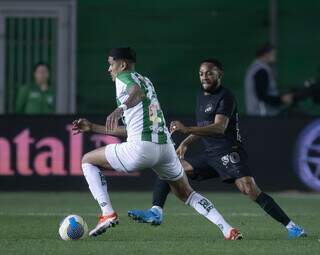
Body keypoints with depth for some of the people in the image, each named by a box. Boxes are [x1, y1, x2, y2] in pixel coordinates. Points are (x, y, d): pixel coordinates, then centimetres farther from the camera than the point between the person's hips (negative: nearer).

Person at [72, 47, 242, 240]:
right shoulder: (146, 81, 30)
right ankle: (228, 230, 8)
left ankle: (107, 213, -2)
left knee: (88, 161, 11)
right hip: (166, 147, 8)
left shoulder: (124, 77, 4)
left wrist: (120, 108, -42)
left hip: (141, 147, -8)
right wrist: (93, 128, 36)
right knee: (187, 194, 24)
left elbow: (138, 93, -23)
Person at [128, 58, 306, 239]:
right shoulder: (201, 96, 17)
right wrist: (186, 143, 16)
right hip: (209, 154, 9)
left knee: (250, 189, -24)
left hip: (229, 152, -9)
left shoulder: (225, 96, -11)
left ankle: (291, 226, -21)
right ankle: (156, 213, -5)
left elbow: (219, 127, -25)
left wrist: (187, 130, -34)